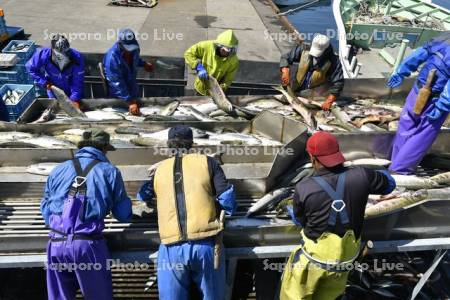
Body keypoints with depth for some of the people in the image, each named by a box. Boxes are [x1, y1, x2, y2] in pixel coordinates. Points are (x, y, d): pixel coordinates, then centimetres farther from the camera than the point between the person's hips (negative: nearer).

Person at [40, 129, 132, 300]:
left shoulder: (58, 170, 15)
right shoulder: (109, 171, 4)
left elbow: (45, 210, 17)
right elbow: (124, 215, 6)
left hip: (56, 243, 4)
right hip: (88, 243, -4)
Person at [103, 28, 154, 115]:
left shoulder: (134, 49, -16)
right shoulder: (112, 57, -35)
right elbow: (116, 82, -35)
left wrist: (144, 64, -5)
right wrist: (130, 101, -39)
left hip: (132, 85, 6)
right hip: (117, 95, -6)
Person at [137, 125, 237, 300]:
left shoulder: (159, 169, 13)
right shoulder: (207, 162, 6)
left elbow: (142, 196, 30)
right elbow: (227, 197, 1)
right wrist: (225, 213, 22)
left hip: (172, 247, 2)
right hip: (206, 244, -1)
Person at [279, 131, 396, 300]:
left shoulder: (304, 188, -21)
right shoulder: (361, 176, -16)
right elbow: (389, 184, 5)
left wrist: (290, 209, 22)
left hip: (314, 257, -3)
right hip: (346, 257, 4)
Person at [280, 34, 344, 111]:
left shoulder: (333, 62, -17)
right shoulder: (304, 49, -13)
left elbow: (338, 83, -18)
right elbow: (285, 58, -7)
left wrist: (329, 101, -26)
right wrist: (285, 72, -26)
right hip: (295, 90, 4)